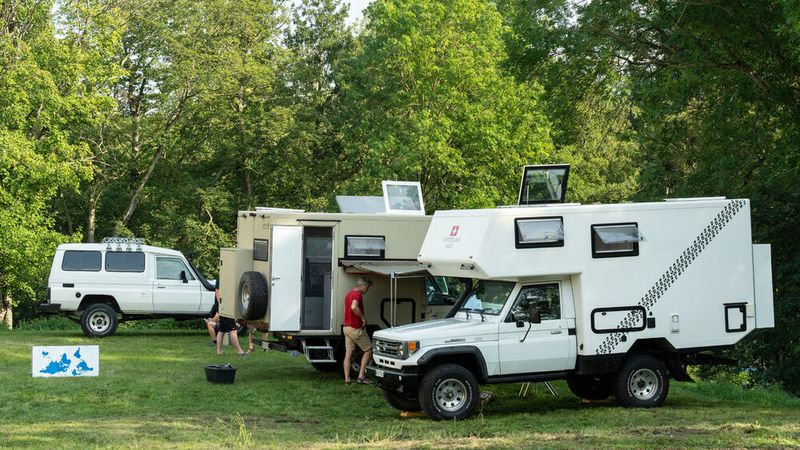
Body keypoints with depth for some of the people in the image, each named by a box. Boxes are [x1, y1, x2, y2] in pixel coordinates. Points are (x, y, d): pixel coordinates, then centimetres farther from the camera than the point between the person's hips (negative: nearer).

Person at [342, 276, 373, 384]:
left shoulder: (349, 294, 17)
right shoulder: (358, 294, -16)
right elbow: (354, 307, -35)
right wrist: (363, 318, -24)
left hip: (346, 327, 9)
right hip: (356, 328, -9)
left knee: (348, 353, 7)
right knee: (368, 350, 3)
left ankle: (347, 379, 4)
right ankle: (361, 376, -2)